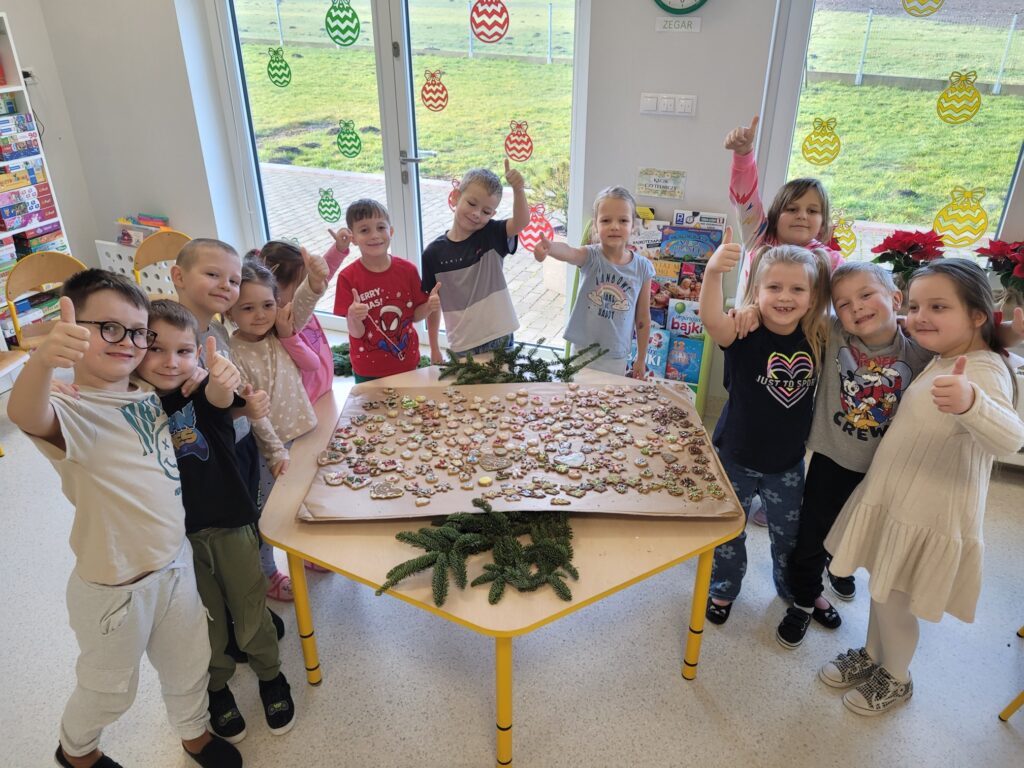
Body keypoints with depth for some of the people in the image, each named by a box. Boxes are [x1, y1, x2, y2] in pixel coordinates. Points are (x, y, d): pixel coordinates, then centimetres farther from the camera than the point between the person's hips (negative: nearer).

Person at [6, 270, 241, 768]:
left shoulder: (148, 396, -3)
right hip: (116, 586, -5)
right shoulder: (72, 415, -24)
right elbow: (24, 414, -47)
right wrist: (44, 359, -69)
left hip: (175, 562, 6)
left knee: (188, 661, 25)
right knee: (110, 686, 20)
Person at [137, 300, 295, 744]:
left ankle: (270, 675, 41)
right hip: (176, 535, 1)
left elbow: (220, 398, -38)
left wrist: (224, 380, -63)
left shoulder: (202, 393, -16)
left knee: (250, 608, 14)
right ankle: (217, 687, 44)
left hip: (230, 523, -1)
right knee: (205, 620, 18)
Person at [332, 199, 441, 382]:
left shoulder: (407, 270, -5)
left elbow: (414, 315, 3)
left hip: (407, 363, 2)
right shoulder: (348, 277, -13)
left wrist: (429, 307, -17)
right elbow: (357, 333, -13)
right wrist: (354, 318, -34)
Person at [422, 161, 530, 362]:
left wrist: (518, 190, -41)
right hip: (462, 347, 0)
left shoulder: (492, 236, -3)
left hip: (501, 339, 0)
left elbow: (521, 222, -23)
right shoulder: (434, 253, -3)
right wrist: (434, 349, 7)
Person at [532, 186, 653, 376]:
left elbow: (643, 318, 2)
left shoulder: (642, 268, -6)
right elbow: (569, 253, -35)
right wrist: (549, 247, -58)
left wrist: (641, 359, 7)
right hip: (582, 351, -1)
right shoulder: (591, 256, -11)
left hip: (617, 358, 1)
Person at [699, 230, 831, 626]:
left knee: (790, 533, 23)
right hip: (736, 456, -3)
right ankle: (723, 588, 43)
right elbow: (712, 319, -43)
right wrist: (713, 272, -62)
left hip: (788, 463, 3)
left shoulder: (818, 338, -10)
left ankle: (795, 588, 50)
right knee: (729, 530, 17)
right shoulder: (745, 334, -22)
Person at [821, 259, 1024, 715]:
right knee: (882, 590, 22)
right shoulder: (940, 361, 5)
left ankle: (895, 680, 34)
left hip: (928, 518, -8)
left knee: (892, 599, 9)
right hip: (895, 501, 8)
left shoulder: (984, 371, -23)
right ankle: (872, 655, 44)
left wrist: (969, 403, -63)